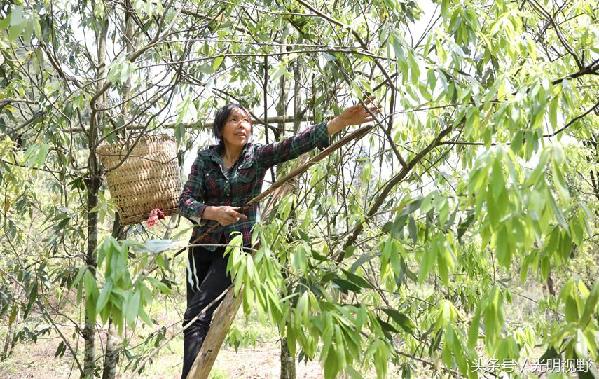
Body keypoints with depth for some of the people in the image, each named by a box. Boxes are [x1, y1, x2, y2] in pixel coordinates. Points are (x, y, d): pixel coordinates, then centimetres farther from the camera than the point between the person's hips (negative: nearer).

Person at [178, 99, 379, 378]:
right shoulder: (205, 159, 1)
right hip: (203, 246, 3)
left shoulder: (258, 155, -2)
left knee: (196, 314, -16)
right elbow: (185, 202, -6)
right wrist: (214, 212, -26)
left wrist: (342, 120, -30)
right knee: (196, 317, 4)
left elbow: (298, 143, -17)